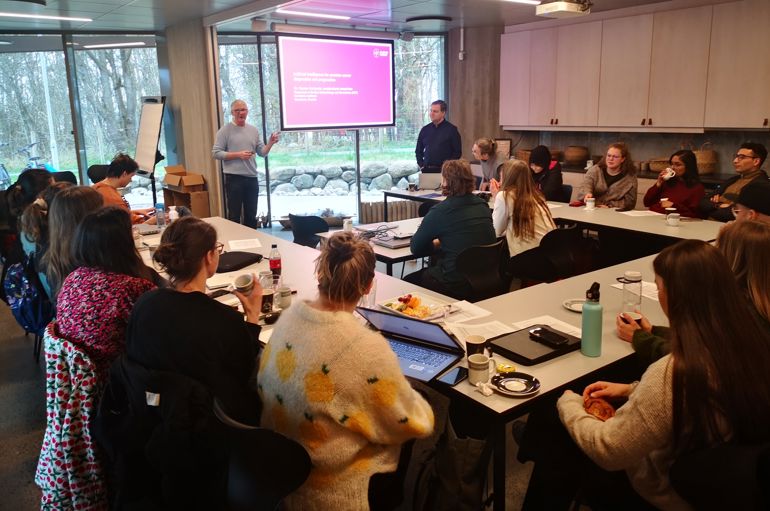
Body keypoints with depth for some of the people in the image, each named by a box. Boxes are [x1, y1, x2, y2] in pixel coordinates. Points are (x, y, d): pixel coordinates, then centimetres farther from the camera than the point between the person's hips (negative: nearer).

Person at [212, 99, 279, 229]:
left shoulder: (253, 130, 11)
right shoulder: (225, 130, -3)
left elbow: (262, 152, 10)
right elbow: (216, 153, -9)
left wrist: (270, 143, -9)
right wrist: (238, 155, -17)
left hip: (252, 178, 5)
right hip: (234, 178, -5)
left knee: (251, 215, 14)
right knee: (234, 215, 2)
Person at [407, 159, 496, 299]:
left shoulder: (440, 211, -15)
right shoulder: (483, 206, 5)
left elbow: (416, 249, -6)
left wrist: (436, 243, 12)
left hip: (456, 286, -7)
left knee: (407, 282, 16)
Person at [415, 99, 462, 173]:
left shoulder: (451, 129, 0)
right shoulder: (425, 129, 13)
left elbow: (457, 152, -1)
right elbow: (418, 151, 21)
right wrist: (421, 165, 8)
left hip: (443, 170, -4)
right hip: (427, 170, 4)